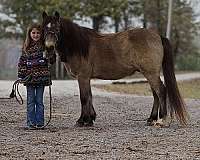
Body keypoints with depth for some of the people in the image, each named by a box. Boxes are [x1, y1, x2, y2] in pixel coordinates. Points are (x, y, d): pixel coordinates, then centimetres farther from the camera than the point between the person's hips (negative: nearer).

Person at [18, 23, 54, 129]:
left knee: (39, 101, 4)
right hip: (29, 77, 1)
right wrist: (21, 76, 0)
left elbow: (49, 61, 6)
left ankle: (40, 123, 10)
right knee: (30, 101, 4)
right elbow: (21, 62, 7)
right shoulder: (26, 47, 4)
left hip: (41, 77, -1)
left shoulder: (44, 46, 1)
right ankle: (31, 123, 10)